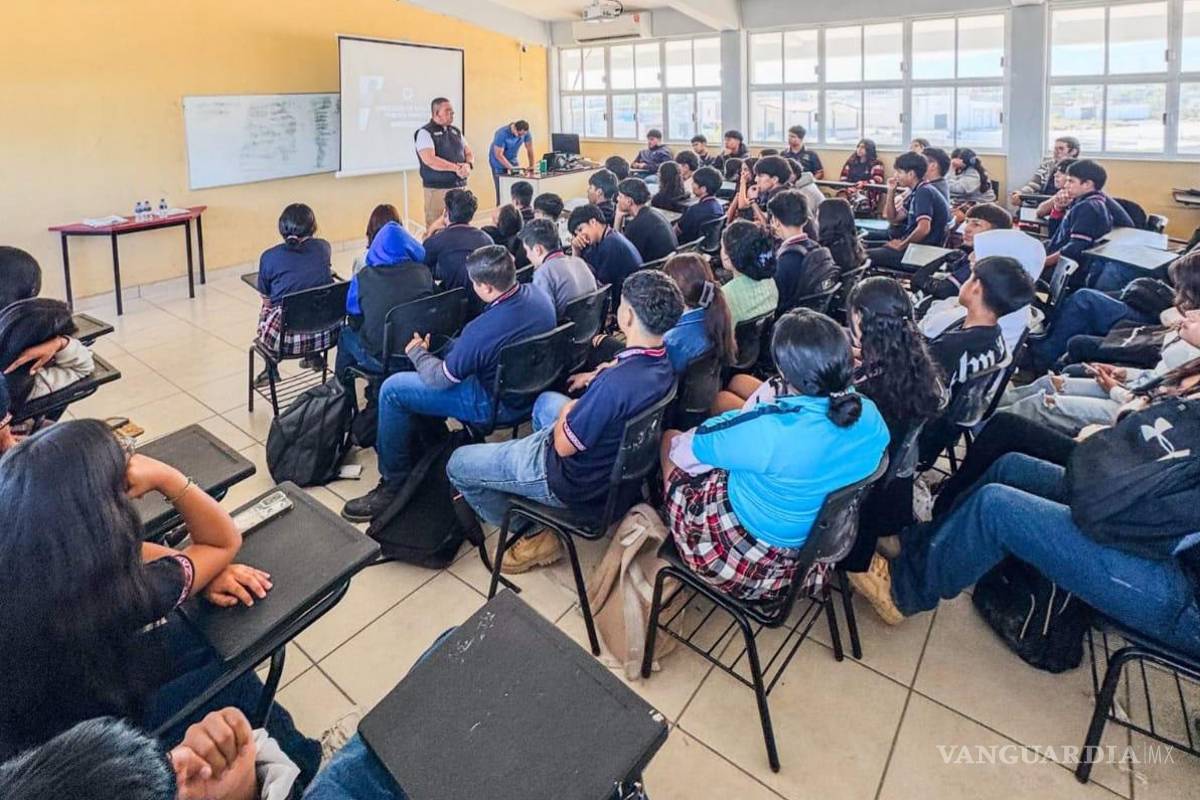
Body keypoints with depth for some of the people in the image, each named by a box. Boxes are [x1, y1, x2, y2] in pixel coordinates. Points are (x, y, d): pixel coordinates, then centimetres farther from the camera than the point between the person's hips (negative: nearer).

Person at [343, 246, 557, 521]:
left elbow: (441, 378, -17)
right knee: (453, 346, 29)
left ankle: (394, 484, 10)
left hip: (497, 404, -9)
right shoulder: (539, 295, -9)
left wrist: (417, 352, 3)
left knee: (392, 390, -3)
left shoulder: (482, 330, -31)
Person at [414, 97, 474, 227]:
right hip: (437, 188, -6)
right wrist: (456, 168, -15)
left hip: (459, 186, 6)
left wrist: (468, 165, -7)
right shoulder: (425, 133, -5)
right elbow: (430, 160, -18)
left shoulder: (456, 131, 15)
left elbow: (469, 153, 17)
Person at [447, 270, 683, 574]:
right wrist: (597, 379, 4)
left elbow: (564, 445, -24)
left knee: (457, 465, 5)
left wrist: (567, 411, -6)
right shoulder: (663, 365, -10)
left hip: (573, 481, -8)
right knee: (546, 401, 35)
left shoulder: (616, 382, -38)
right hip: (610, 459, 9)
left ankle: (533, 533, 11)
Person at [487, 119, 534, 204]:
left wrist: (532, 165, -10)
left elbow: (529, 149, -5)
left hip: (513, 161, 5)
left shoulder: (525, 132, -15)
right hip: (499, 163, -4)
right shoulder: (502, 134, -29)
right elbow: (498, 155, -28)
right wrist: (511, 168, -31)